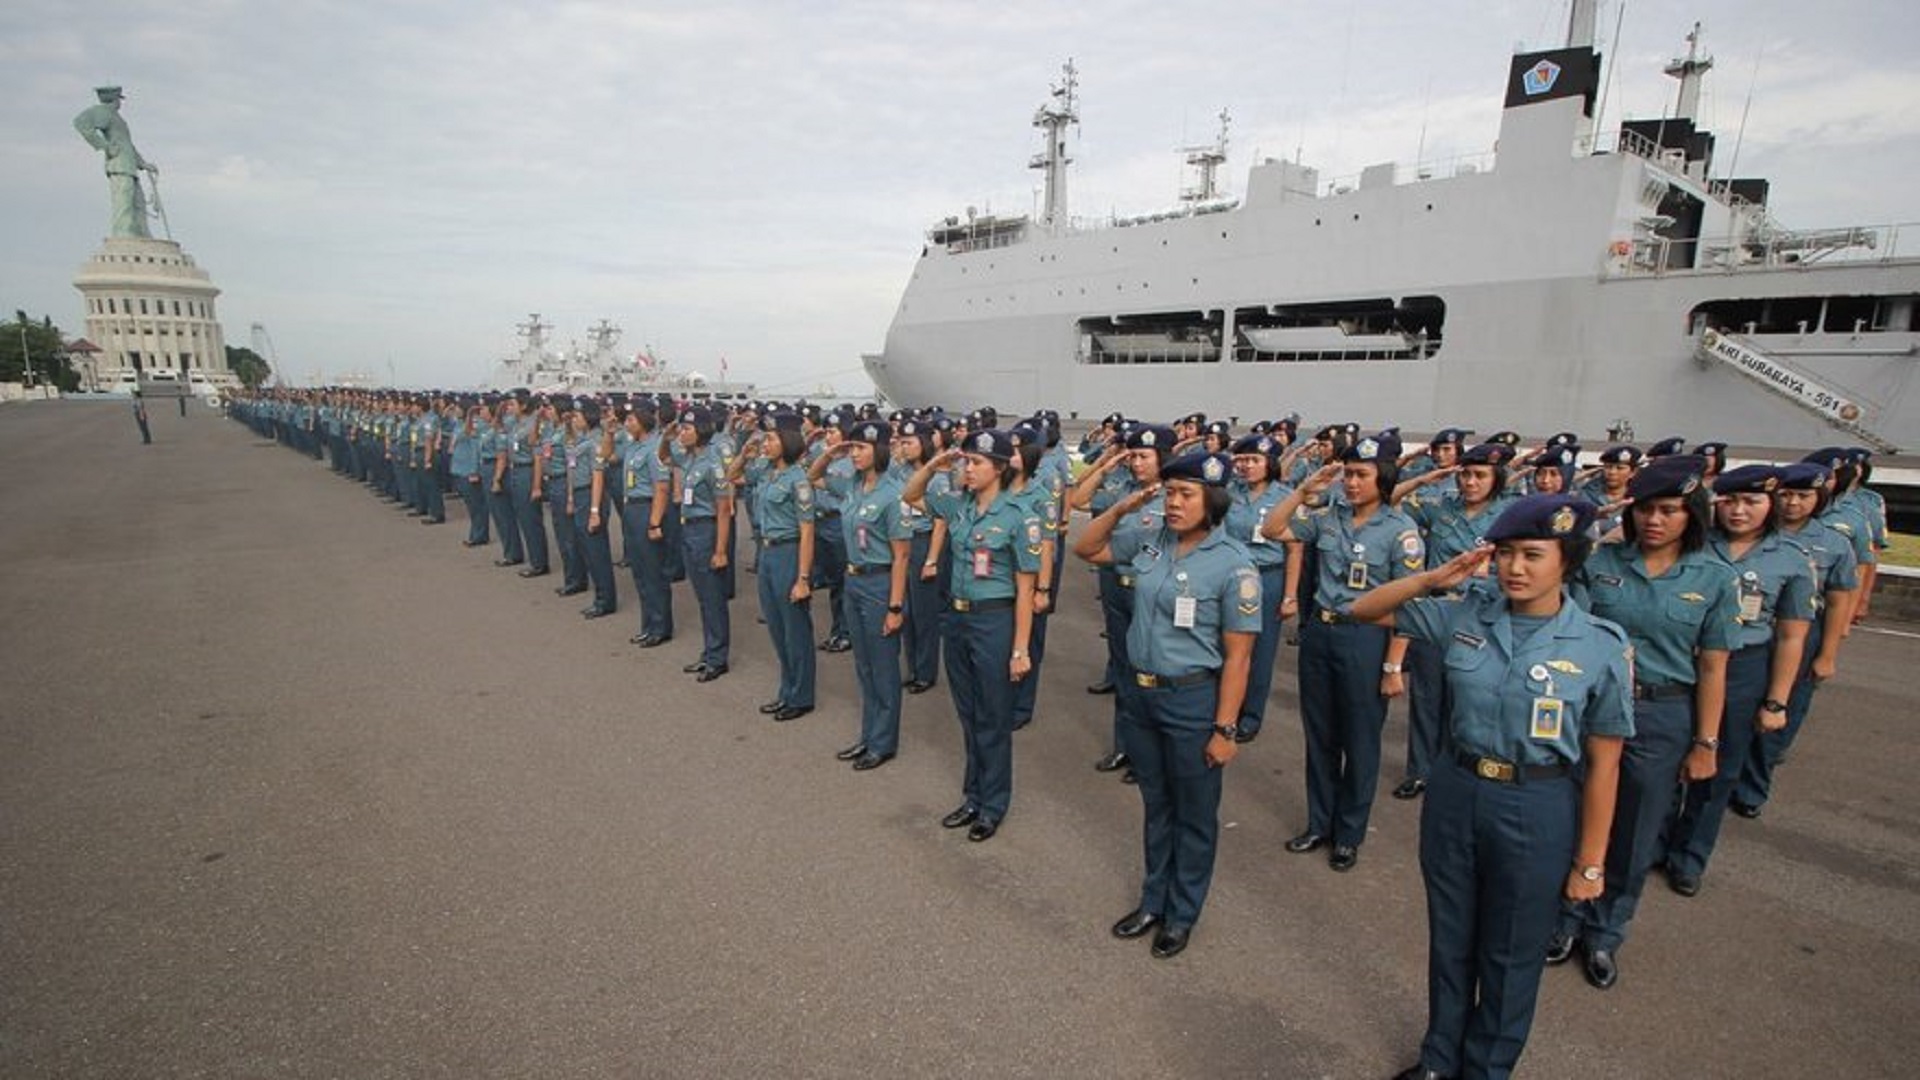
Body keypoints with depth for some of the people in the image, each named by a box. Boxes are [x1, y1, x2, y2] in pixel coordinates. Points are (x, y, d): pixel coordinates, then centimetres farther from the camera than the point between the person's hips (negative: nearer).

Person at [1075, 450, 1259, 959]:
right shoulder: (1149, 542, -2)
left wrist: (1225, 729, -14)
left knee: (1193, 814, 15)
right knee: (1155, 806, 21)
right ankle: (1154, 900, 40)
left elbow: (1237, 655, -14)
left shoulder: (1233, 564, -16)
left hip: (1193, 700, -5)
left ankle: (1182, 913, 34)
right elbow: (1086, 549, 12)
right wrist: (1123, 507, -4)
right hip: (1141, 693, 5)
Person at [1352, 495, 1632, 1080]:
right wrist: (1433, 579, -16)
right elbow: (1364, 611, 0)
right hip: (1454, 792, 3)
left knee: (1510, 955, 18)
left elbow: (1602, 764, -7)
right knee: (1449, 939, 21)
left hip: (1537, 812, -2)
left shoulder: (1602, 647, -12)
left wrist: (1590, 861, -3)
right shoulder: (1465, 612, -7)